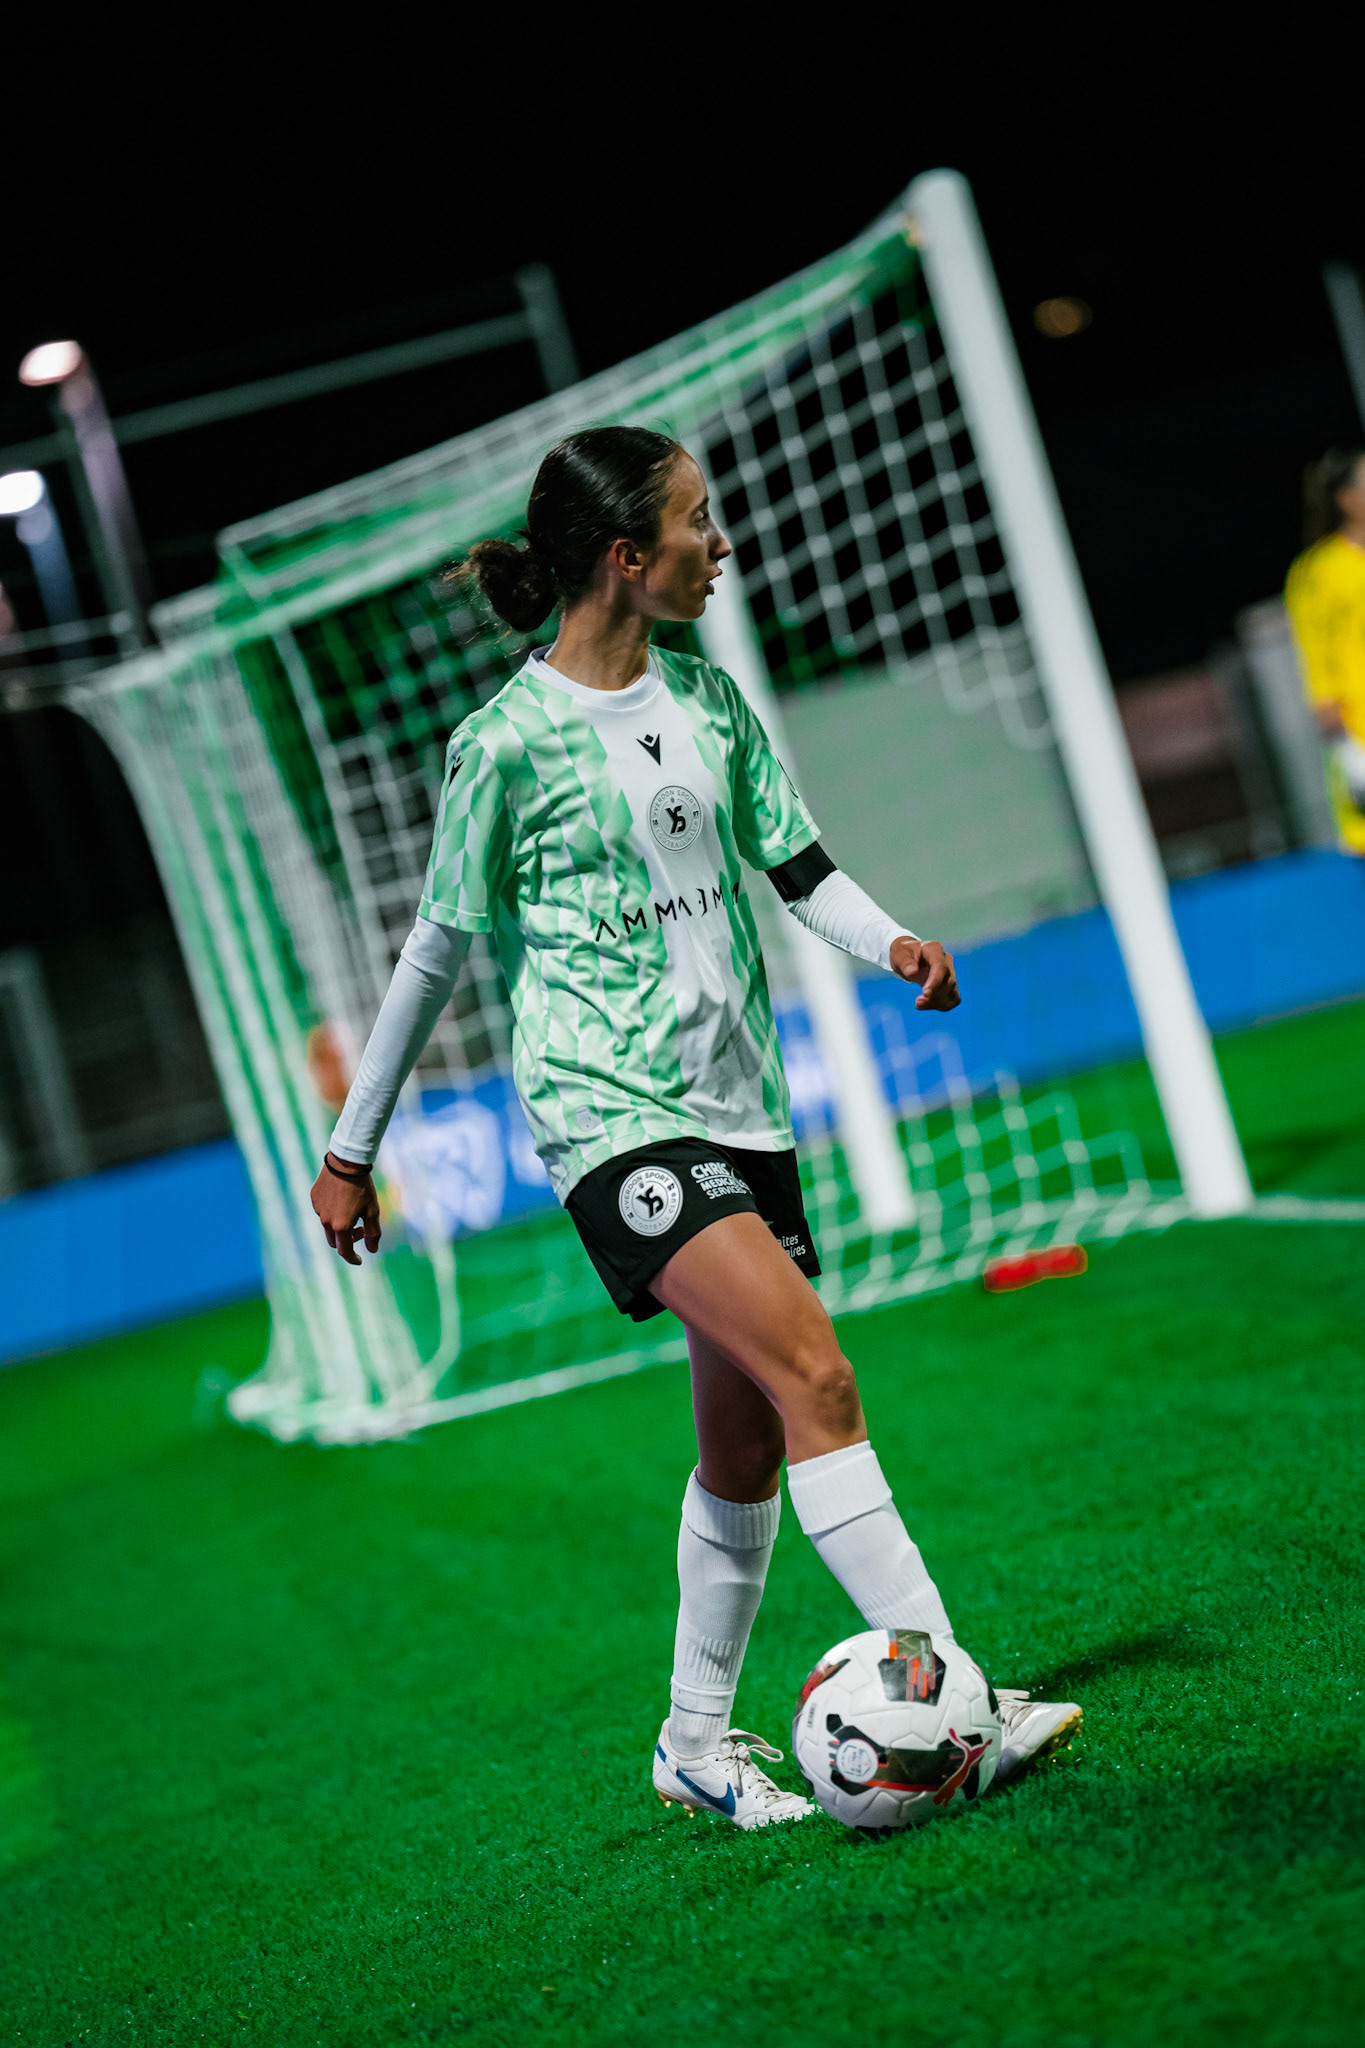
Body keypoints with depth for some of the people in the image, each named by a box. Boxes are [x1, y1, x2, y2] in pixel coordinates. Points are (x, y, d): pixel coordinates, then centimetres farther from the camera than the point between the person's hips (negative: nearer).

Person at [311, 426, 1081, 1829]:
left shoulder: (706, 696, 10)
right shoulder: (509, 740, -9)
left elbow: (795, 862, 16)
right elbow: (439, 948, -1)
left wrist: (890, 941, -6)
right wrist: (352, 1146, 6)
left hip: (738, 1099, 7)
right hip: (610, 1116, -7)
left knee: (745, 1447, 9)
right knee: (816, 1379, -20)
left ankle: (698, 1743, 25)